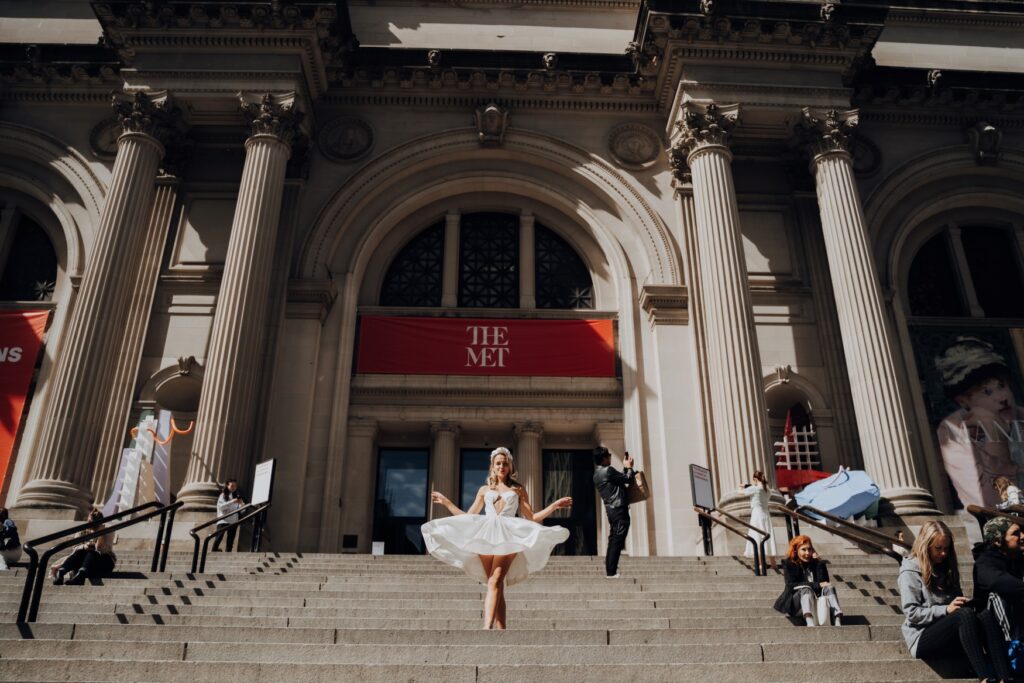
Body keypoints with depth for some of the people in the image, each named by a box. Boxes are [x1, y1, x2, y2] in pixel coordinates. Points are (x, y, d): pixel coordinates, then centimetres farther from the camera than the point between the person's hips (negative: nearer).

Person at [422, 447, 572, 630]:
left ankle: (487, 628, -32)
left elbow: (532, 518, 14)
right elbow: (467, 517, 24)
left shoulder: (518, 490, 18)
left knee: (494, 582, -20)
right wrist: (446, 502, 23)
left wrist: (554, 505, 6)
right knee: (497, 586, -6)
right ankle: (501, 629, -7)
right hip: (486, 536, 2)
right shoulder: (484, 490, 22)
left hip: (508, 536, -2)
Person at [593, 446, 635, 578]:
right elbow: (629, 480, -9)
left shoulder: (597, 474, 15)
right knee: (617, 541, -8)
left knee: (613, 540, 12)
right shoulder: (608, 470, -14)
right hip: (619, 509, -9)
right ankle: (611, 572, -9)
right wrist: (629, 467, 6)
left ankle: (609, 570, 12)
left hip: (611, 509, 9)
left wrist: (625, 469, 21)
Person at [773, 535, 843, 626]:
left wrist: (820, 563, -8)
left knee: (829, 588, -22)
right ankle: (810, 624, -61)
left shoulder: (816, 563, 12)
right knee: (806, 589, -32)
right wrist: (817, 585, -19)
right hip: (797, 605, -3)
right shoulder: (788, 564, 4)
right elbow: (791, 586, -11)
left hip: (816, 600, 3)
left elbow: (824, 583, -2)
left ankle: (838, 623, -48)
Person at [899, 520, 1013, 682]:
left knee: (986, 615, -24)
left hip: (953, 636, 6)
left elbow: (957, 605, 21)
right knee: (966, 615, -32)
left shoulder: (946, 568, 19)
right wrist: (946, 610, -19)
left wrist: (963, 604, -2)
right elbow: (911, 613, -11)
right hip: (923, 639, -6)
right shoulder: (910, 571, -3)